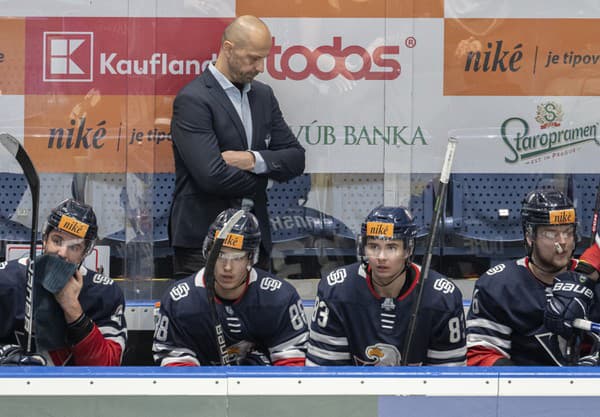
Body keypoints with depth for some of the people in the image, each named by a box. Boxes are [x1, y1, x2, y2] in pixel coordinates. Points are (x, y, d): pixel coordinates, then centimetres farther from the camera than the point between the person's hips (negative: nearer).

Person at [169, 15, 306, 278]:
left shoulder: (263, 95, 13)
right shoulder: (192, 100, -11)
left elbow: (296, 159, 8)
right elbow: (212, 175, -21)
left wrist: (254, 159, -11)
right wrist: (261, 179, -4)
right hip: (203, 239, -6)